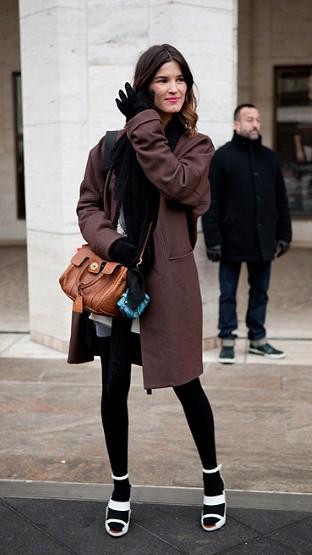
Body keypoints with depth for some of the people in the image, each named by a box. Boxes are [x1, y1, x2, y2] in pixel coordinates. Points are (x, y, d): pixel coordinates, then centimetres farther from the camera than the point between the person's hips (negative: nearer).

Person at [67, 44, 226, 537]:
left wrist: (144, 124, -12)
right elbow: (88, 205, 6)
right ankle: (120, 486, 27)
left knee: (186, 384, 7)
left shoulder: (195, 145, 3)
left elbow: (176, 185, -17)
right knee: (114, 386, 7)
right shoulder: (110, 146, 7)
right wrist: (111, 243, -13)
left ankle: (213, 480, 30)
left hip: (167, 280, -2)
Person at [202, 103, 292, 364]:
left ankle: (258, 338, 24)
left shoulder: (270, 157, 11)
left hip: (263, 240, 5)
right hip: (233, 240, -4)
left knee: (260, 291, 13)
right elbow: (211, 203, -7)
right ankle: (227, 340, 15)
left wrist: (284, 234, 10)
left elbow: (281, 200, 14)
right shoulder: (222, 156, -3)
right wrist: (213, 240, -13)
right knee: (228, 293, 4)